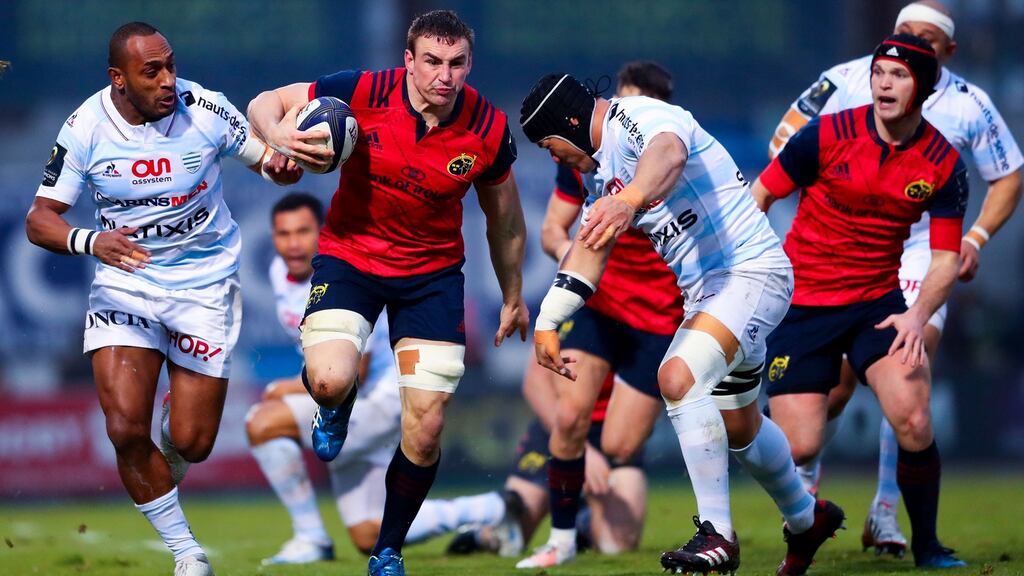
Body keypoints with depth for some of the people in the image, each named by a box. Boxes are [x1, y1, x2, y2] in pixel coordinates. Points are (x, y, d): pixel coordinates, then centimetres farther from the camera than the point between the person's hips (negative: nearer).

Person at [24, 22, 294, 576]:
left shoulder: (204, 111, -13)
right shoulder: (86, 128, -12)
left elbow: (269, 160, -1)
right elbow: (39, 218, -9)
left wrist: (282, 163, -27)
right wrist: (89, 242, -31)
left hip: (205, 285, 0)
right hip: (124, 283, 0)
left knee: (191, 443, -1)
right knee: (125, 427, -15)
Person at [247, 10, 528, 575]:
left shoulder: (489, 130, -14)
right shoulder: (363, 93, -20)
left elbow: (504, 219, 4)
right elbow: (265, 103, -9)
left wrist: (513, 298, 15)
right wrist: (278, 135, -32)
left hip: (433, 273, 1)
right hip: (349, 255, -1)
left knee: (425, 430, -4)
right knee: (329, 382, -26)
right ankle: (336, 407, 15)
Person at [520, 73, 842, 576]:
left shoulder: (639, 117, -18)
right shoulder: (603, 166, 12)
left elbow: (668, 156, -42)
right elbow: (588, 248, 19)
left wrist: (628, 199, -63)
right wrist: (547, 322, 10)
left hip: (750, 270, -11)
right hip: (704, 292, 11)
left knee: (679, 378, -29)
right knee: (737, 427, 22)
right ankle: (807, 520, 46)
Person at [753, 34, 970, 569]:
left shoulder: (943, 163, -5)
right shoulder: (826, 135, -11)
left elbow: (946, 257, -2)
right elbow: (758, 197, 0)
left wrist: (918, 314, -19)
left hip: (880, 300, 1)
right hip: (800, 303, -1)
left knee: (913, 422, -21)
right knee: (798, 451, -10)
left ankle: (926, 545, 2)